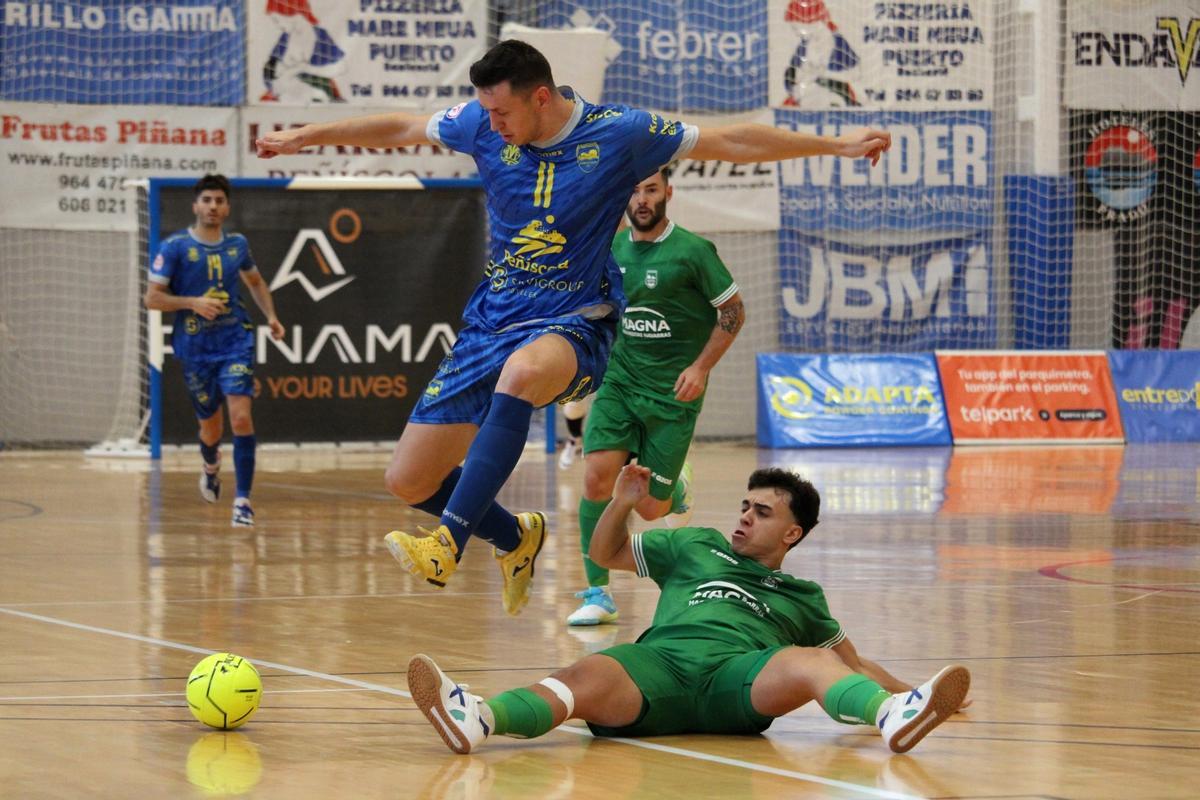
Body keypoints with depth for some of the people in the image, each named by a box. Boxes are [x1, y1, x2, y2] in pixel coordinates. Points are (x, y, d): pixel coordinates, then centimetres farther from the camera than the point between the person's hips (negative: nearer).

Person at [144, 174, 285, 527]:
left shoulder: (237, 244, 6)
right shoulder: (175, 247, -5)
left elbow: (255, 281, 26)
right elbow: (152, 297, -7)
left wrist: (270, 315, 12)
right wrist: (193, 302, -20)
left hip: (235, 342, 1)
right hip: (195, 349, -1)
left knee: (241, 418, -17)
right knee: (211, 428, 10)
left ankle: (243, 500, -14)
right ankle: (211, 467, 47)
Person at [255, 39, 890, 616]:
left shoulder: (619, 134, -9)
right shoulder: (483, 125, 0)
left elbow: (734, 142, -2)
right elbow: (400, 129, 16)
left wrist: (836, 145, -3)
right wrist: (302, 137, 23)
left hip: (573, 325, -5)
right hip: (491, 320, 5)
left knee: (522, 371, -43)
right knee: (408, 481, -1)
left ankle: (449, 543, -47)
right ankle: (513, 537, 28)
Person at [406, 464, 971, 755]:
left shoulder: (802, 597, 35)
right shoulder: (697, 548, 36)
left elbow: (853, 663, 39)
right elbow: (605, 554, 37)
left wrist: (904, 691, 26)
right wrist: (623, 504, 18)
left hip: (739, 678, 0)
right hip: (659, 662, 0)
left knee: (810, 662, -34)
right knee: (589, 676, -36)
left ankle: (896, 717, -66)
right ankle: (478, 720, -66)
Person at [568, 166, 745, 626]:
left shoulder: (692, 251, -11)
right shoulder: (612, 248, 3)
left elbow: (733, 312, -4)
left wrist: (701, 367, -13)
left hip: (673, 393, -3)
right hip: (619, 382, 4)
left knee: (649, 507, 0)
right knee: (597, 477, -17)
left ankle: (677, 489, 39)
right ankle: (597, 593, -6)